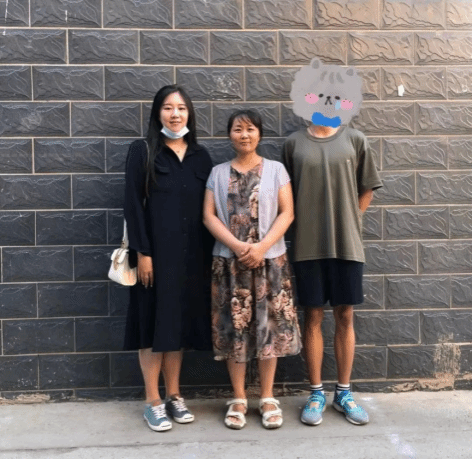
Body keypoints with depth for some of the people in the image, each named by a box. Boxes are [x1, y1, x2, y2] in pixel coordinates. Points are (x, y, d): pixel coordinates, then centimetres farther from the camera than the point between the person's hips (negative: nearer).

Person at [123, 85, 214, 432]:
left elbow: (208, 209, 10)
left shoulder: (200, 156, 10)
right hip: (156, 251, -4)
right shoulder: (142, 152, -1)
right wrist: (142, 252, -13)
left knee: (180, 322, 10)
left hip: (191, 254, 4)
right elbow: (134, 205, -7)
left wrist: (210, 254, 5)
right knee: (155, 322, 1)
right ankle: (153, 401, 13)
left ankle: (174, 395, 22)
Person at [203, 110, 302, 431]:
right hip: (229, 260, 1)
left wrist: (262, 247, -15)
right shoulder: (218, 173, 7)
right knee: (233, 328, 2)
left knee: (269, 326, 2)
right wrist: (238, 246, -15)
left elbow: (287, 213, -2)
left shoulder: (276, 169, 5)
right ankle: (239, 399, 16)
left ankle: (268, 398, 16)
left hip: (270, 259, 0)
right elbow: (209, 216, 0)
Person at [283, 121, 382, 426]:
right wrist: (305, 225, -1)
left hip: (347, 244, 0)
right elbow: (286, 193, 7)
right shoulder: (294, 143, 4)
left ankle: (344, 392, 21)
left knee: (345, 317, 7)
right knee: (313, 318, 5)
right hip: (308, 246, 0)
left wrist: (349, 222, 1)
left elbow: (367, 190, 8)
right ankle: (317, 393, 18)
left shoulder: (355, 140, 4)